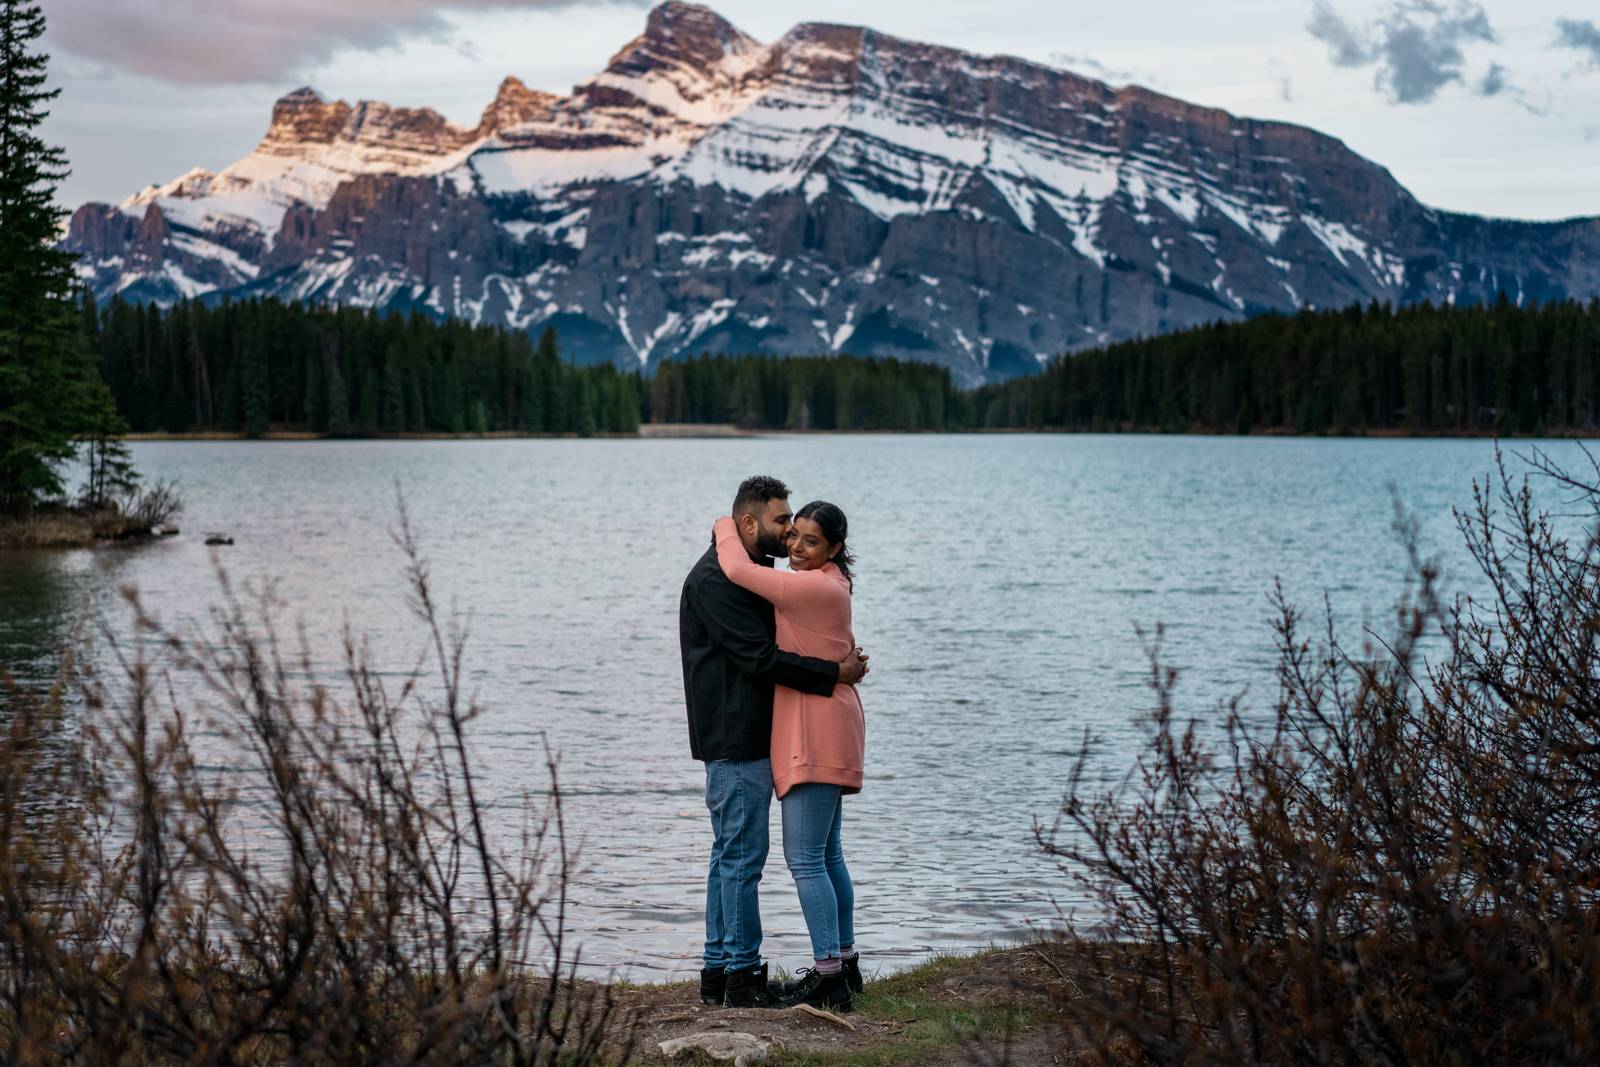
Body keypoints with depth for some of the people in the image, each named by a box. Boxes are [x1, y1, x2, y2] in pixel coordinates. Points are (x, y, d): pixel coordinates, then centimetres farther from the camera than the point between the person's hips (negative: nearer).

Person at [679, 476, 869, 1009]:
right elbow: (760, 658, -22)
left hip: (751, 738, 11)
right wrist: (834, 674, -17)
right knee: (742, 854, -7)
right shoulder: (715, 579, -16)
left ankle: (718, 970, 18)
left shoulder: (756, 571, 17)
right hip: (735, 740, -11)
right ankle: (741, 975, -3)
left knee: (731, 854, 12)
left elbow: (775, 642, 21)